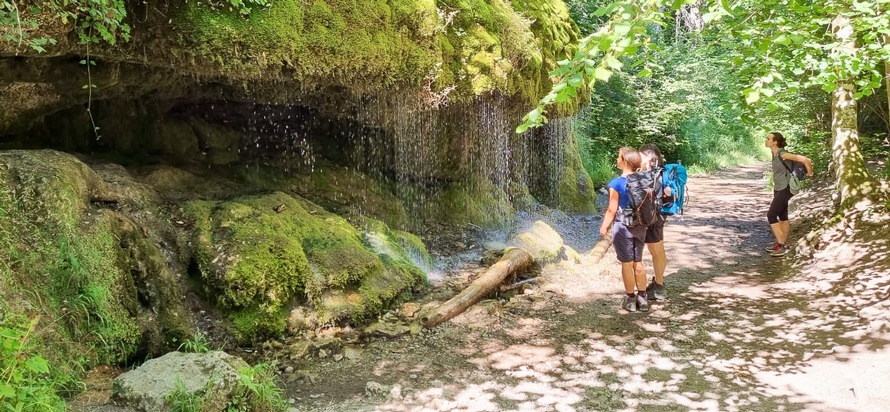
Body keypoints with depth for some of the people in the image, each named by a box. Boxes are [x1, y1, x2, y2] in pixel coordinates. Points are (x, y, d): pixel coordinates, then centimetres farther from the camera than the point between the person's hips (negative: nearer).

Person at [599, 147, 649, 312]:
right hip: (640, 226, 5)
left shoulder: (616, 184, -16)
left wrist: (604, 227, 1)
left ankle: (630, 299, 15)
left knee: (627, 263, 6)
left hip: (623, 227, -5)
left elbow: (612, 210, -13)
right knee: (638, 262, 15)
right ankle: (642, 298, 21)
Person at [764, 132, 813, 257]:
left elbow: (805, 160, -26)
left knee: (771, 215, -10)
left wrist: (809, 173, -9)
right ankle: (782, 243, 25)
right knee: (782, 216, 15)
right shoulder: (774, 152, 3)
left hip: (785, 189, -9)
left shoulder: (783, 154, -23)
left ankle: (782, 245, -5)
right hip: (778, 188, 9)